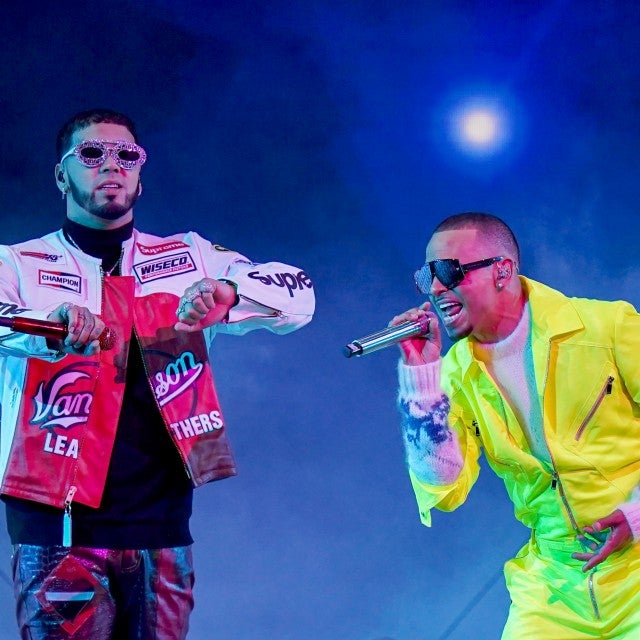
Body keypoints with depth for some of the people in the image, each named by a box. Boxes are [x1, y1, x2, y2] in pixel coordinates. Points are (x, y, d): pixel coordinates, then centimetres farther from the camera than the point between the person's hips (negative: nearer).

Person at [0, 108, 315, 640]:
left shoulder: (189, 259, 13)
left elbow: (296, 295, 3)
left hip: (161, 529, 2)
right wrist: (54, 322, -35)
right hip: (59, 529, -2)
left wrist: (225, 292, -18)